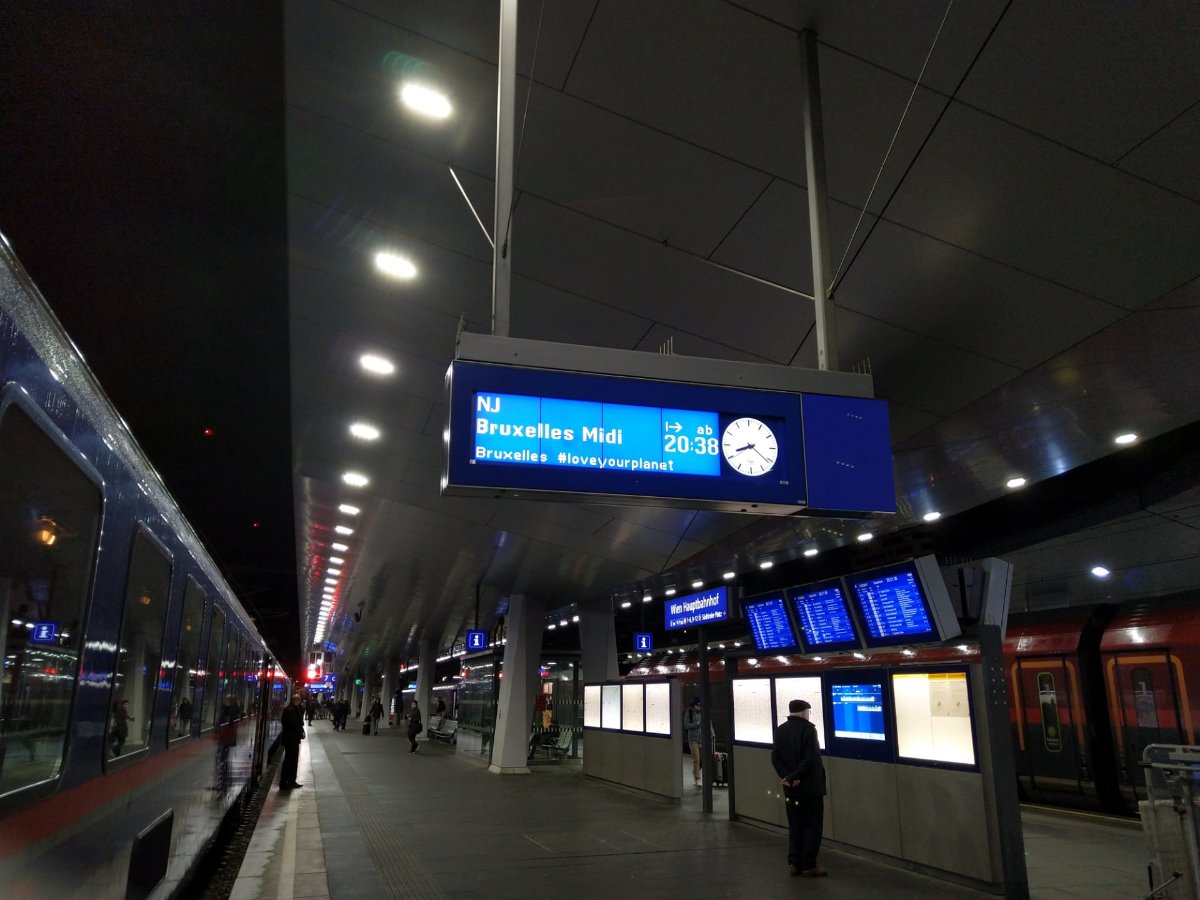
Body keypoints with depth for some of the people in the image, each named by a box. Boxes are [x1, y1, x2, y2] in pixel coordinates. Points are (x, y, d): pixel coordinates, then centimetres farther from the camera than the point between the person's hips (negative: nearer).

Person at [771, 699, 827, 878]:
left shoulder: (780, 730, 7)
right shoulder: (808, 728, -12)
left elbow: (775, 757, 0)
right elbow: (811, 758, -19)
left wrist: (786, 776, -9)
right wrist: (793, 776, -15)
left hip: (791, 788, 6)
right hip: (810, 786, -5)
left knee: (794, 825, 13)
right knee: (812, 826, 4)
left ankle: (794, 863, 13)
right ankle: (808, 866, 6)